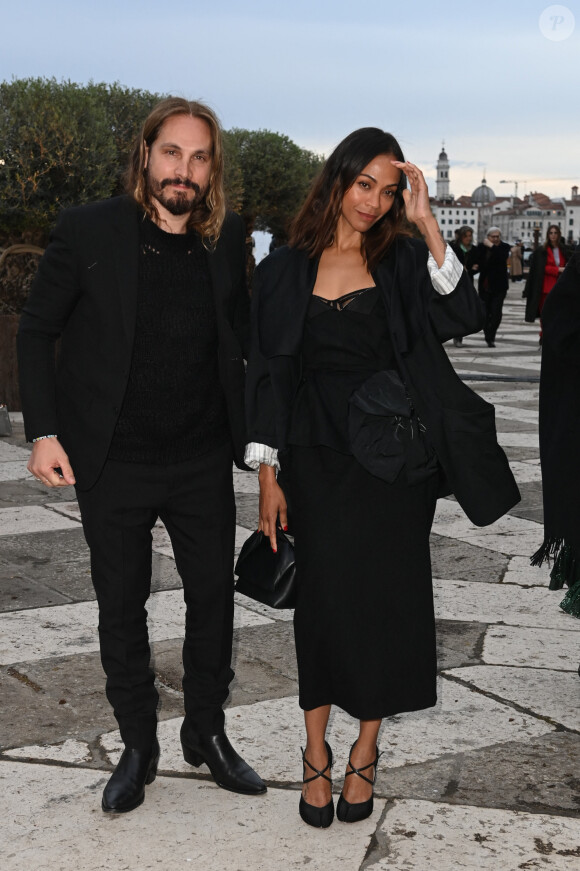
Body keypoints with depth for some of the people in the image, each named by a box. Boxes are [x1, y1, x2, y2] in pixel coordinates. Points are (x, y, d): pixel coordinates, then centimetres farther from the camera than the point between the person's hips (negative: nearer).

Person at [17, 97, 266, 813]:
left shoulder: (225, 238, 0)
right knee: (121, 607, 10)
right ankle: (138, 747, 28)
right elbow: (36, 331, -2)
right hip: (114, 465, -2)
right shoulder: (88, 231, -10)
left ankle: (206, 733, 32)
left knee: (213, 597, 12)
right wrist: (43, 432, -9)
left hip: (203, 461, 3)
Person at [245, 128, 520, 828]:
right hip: (319, 458, 0)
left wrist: (427, 225, -16)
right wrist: (267, 475, 0)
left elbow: (459, 315, -13)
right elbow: (267, 374, 4)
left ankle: (365, 751, 19)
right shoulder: (285, 271, 4)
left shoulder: (403, 261, 5)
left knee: (387, 595, 3)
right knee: (324, 594, -2)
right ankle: (317, 751, 13)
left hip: (396, 457, 1)